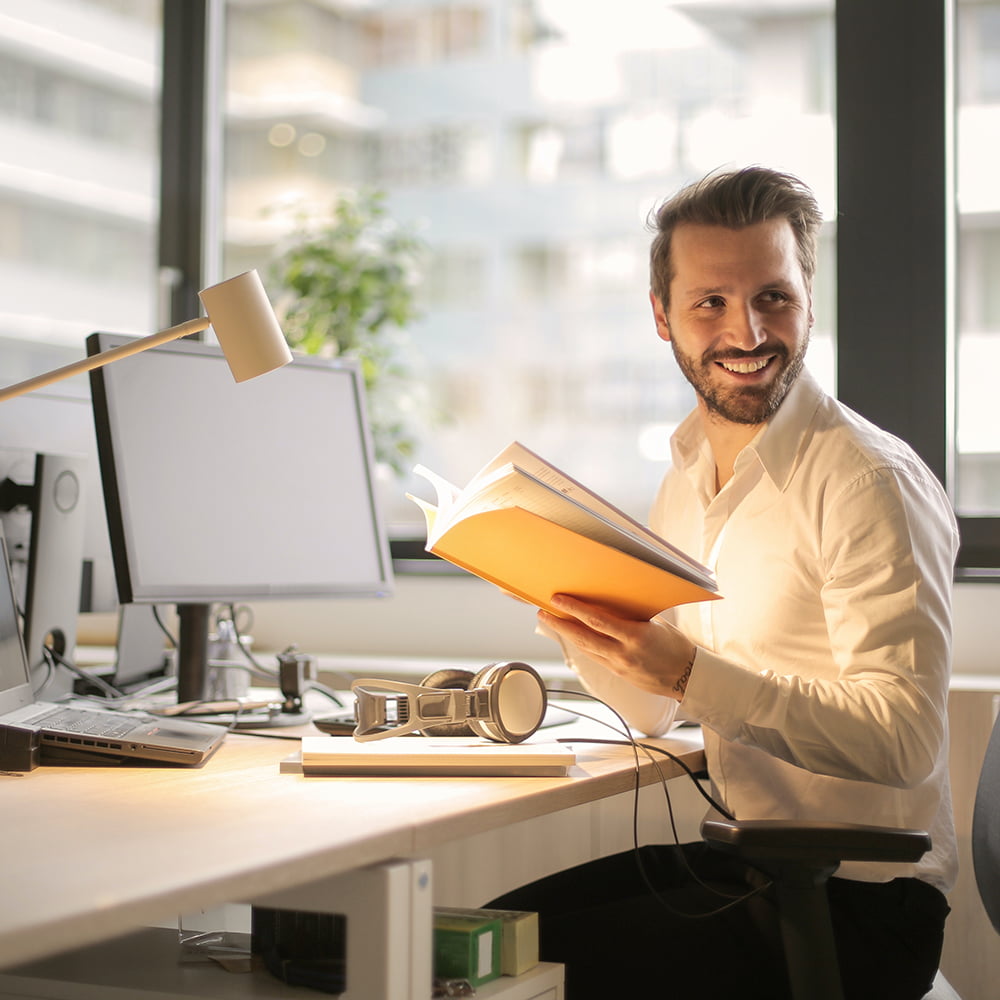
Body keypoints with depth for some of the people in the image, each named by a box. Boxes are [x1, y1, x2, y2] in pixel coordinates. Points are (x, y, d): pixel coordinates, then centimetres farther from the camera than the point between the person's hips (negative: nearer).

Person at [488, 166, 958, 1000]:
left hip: (859, 901, -7)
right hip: (742, 862, 7)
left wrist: (691, 673, -31)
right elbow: (650, 712, 14)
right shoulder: (688, 477, 9)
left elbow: (906, 741, -24)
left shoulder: (870, 482, -16)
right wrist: (570, 605, -5)